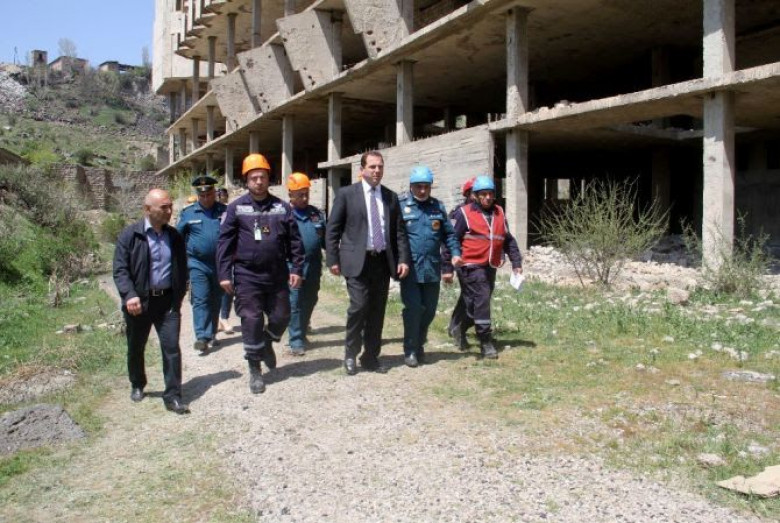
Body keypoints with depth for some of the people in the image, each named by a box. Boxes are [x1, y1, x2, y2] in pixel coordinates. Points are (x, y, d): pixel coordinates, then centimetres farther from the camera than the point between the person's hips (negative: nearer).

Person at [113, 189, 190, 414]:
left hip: (167, 301, 2)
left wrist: (178, 298, 4)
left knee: (172, 348, -3)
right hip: (139, 302, -2)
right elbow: (120, 269, -10)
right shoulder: (130, 235, -6)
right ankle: (137, 385, 38)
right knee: (136, 348, 14)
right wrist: (130, 295, -24)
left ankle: (173, 397, 3)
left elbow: (182, 269, 11)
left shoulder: (175, 236, 6)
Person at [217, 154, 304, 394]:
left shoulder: (282, 207, 5)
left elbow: (294, 241, 6)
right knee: (251, 321, 0)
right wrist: (224, 274, -7)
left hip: (277, 275, 2)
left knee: (281, 317, 7)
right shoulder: (236, 208, 0)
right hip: (247, 275, -2)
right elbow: (224, 242, -1)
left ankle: (267, 343, 39)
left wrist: (296, 268, -1)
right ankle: (255, 369, 14)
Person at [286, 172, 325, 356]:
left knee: (309, 303, 14)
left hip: (314, 268, 5)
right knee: (295, 304, -1)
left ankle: (302, 333, 31)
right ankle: (296, 341, 8)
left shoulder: (317, 214, 10)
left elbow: (325, 239, 12)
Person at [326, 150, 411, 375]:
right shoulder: (347, 194, 1)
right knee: (359, 306, -13)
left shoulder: (391, 197, 12)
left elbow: (399, 231, 11)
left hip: (383, 261, 4)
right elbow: (332, 229, 1)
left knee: (377, 311, 7)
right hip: (357, 261, -4)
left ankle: (371, 357, 20)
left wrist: (403, 259, 1)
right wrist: (333, 259, -5)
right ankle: (350, 354, 8)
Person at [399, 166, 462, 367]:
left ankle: (419, 345, 28)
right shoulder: (400, 205, -2)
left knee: (429, 309, 9)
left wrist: (455, 252, -1)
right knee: (413, 309, -4)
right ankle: (410, 351, 10)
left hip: (432, 268, 4)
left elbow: (448, 233, 14)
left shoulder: (438, 206, 10)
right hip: (410, 268, -4)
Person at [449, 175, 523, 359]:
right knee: (481, 301, -11)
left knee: (473, 304, 13)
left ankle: (459, 329, 35)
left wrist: (516, 263, 12)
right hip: (472, 266, -6)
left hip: (490, 267, 6)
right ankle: (486, 342, -3)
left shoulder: (499, 213, 12)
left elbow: (508, 240, 18)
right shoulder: (464, 213, -6)